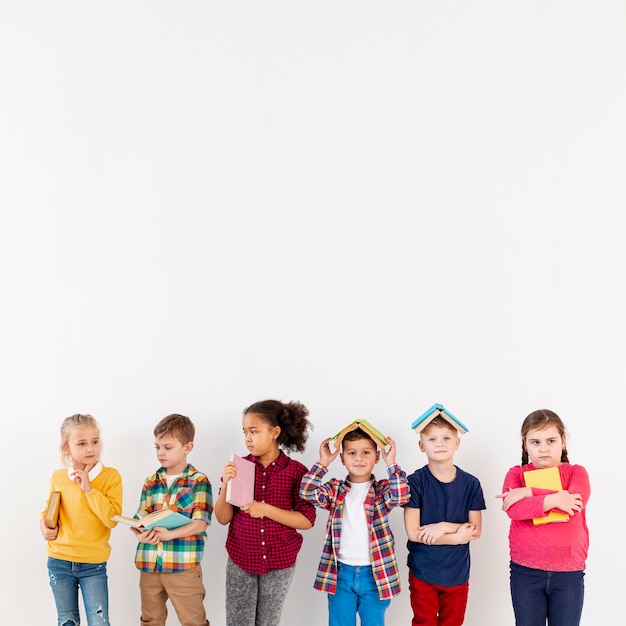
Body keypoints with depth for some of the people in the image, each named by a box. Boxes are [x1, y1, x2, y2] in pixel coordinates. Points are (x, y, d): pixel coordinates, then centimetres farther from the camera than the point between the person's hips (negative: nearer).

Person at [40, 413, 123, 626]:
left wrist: (88, 489, -20)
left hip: (94, 565, -3)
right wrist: (44, 524, -2)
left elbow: (112, 519, -18)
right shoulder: (58, 477, 0)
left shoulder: (110, 476, -9)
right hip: (59, 562, 3)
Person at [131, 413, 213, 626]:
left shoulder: (199, 481, -6)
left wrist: (170, 534, -27)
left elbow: (200, 523, -13)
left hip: (183, 566, -5)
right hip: (149, 564, 5)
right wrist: (141, 534, -16)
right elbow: (141, 518, 7)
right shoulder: (150, 482, 9)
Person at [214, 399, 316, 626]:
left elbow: (307, 520, -10)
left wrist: (266, 509, -20)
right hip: (240, 560, 1)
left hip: (280, 563, -1)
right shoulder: (239, 467, -4)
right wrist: (226, 485, -18)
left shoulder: (297, 471, -8)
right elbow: (223, 518, -2)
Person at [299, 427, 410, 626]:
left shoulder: (382, 490, -1)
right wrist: (323, 463, -12)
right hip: (340, 572, 2)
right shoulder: (335, 489, 4)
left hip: (374, 573, -1)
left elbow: (401, 496, -22)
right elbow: (307, 492, -11)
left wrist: (391, 464, -21)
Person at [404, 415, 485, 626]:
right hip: (422, 572, -2)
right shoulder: (415, 482, -11)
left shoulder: (470, 484, -4)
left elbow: (475, 531, -3)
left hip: (457, 573, 2)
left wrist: (443, 526, -19)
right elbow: (413, 533, -15)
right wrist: (459, 536, -14)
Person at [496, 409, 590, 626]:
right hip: (525, 572, 0)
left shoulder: (576, 472, 3)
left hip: (569, 573, 0)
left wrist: (529, 492, -18)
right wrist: (553, 499, -22)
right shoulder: (516, 474, 3)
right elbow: (514, 510, -16)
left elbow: (575, 502, -19)